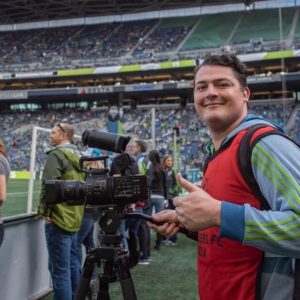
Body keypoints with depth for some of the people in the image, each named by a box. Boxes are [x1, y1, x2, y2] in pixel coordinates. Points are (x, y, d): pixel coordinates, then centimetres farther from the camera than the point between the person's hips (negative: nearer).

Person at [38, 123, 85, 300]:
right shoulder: (78, 155, 13)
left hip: (58, 219, -9)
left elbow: (48, 185, -20)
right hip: (74, 218, 9)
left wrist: (45, 211, -9)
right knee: (73, 264, 18)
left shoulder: (57, 154, -12)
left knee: (60, 270, -3)